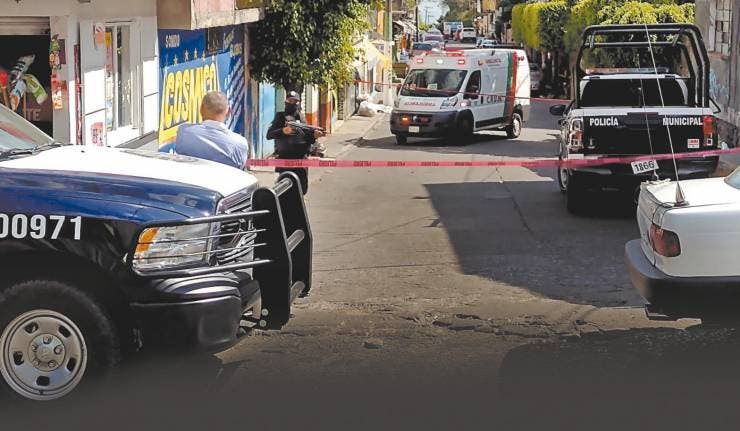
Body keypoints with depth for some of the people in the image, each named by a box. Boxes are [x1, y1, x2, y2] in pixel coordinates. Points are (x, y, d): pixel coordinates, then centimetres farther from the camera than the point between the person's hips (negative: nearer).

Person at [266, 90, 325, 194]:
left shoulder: (301, 117, 12)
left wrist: (313, 135, -8)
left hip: (301, 158, 4)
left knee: (302, 188, 5)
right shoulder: (280, 117, 2)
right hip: (285, 157, -4)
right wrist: (283, 131, -22)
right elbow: (269, 135, -7)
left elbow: (307, 137, 13)